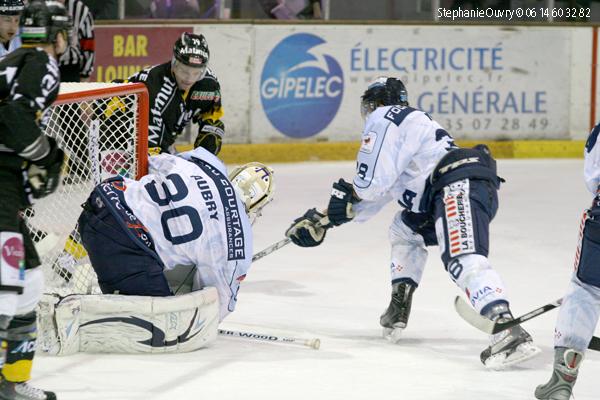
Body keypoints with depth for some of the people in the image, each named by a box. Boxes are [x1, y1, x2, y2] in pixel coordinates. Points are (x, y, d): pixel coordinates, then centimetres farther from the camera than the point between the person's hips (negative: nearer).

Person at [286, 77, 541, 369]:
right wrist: (323, 220, 37)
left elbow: (373, 182, -6)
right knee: (404, 229, 30)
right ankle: (398, 310, 25)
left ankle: (509, 332, -47)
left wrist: (348, 193, 16)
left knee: (464, 260, -28)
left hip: (460, 185, -10)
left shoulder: (383, 118, 6)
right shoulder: (410, 121, 36)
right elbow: (372, 198, 37)